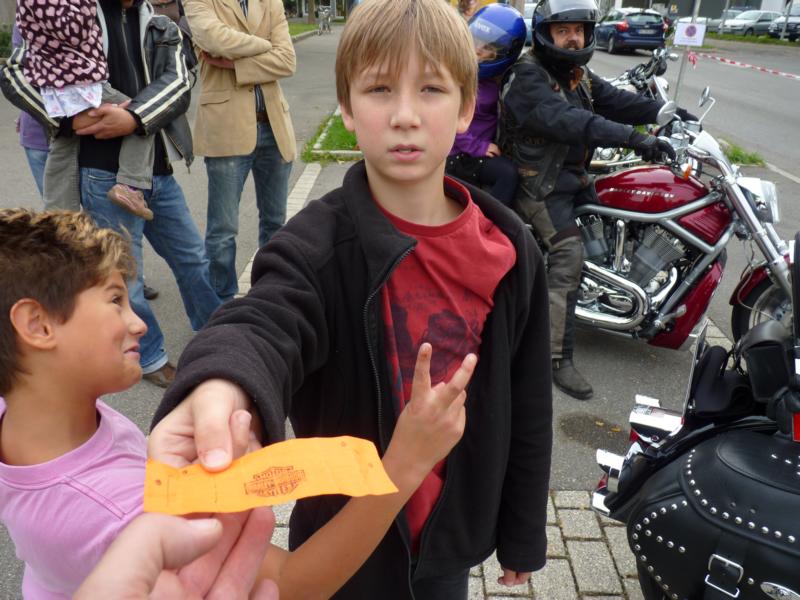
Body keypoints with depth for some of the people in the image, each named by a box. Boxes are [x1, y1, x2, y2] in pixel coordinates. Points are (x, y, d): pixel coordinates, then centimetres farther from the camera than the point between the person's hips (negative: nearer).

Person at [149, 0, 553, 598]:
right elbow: (262, 324, -39)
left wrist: (523, 534, 6)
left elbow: (528, 407, -2)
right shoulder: (317, 245, -18)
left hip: (451, 540, 2)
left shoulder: (510, 251, -10)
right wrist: (222, 388, -62)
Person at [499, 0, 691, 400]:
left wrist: (661, 111, -17)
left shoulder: (578, 75, 13)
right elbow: (568, 121, -33)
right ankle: (558, 359, -19)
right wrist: (633, 137, -41)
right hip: (540, 182, -9)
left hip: (574, 175, 9)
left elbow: (614, 101, 1)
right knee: (568, 257, -20)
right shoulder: (528, 76, -17)